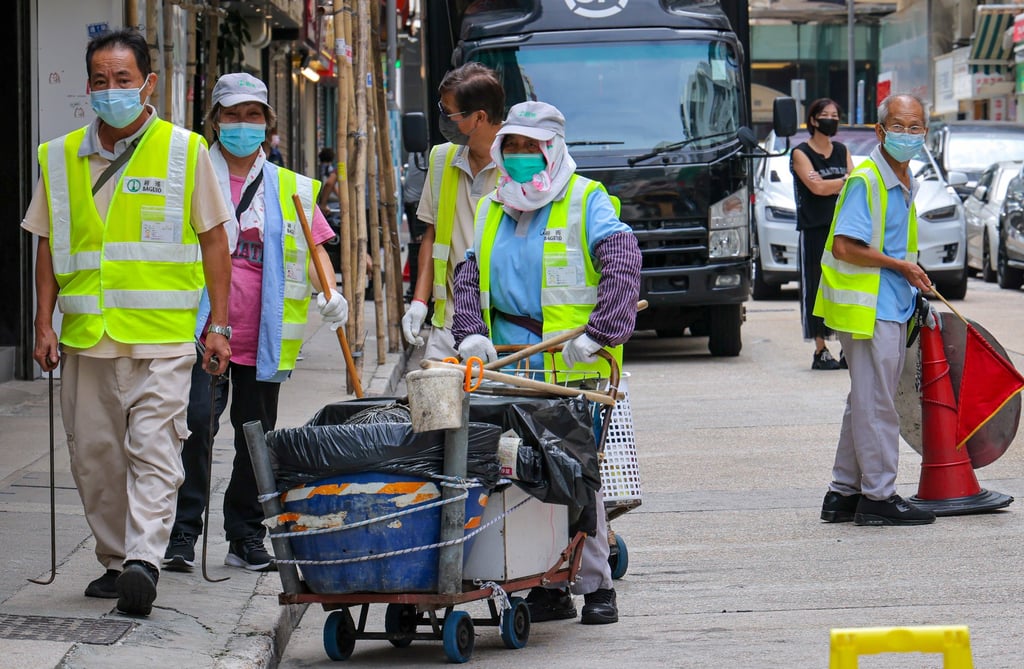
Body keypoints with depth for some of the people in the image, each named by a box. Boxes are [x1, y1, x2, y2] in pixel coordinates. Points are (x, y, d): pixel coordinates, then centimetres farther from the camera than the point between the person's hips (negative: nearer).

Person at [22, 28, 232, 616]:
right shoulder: (61, 158, 10)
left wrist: (219, 325, 1)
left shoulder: (185, 151, 3)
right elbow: (49, 246, 15)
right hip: (86, 338, 4)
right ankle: (115, 561, 19)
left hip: (161, 336, -4)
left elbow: (213, 240, 6)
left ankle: (144, 561, -20)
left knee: (153, 450, -13)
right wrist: (44, 325, 7)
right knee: (94, 456, 7)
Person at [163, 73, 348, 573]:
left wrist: (328, 293, -8)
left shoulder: (291, 189, 13)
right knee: (195, 426, -15)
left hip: (263, 341, 3)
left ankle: (245, 539, 17)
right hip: (201, 332, -2)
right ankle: (183, 534, -9)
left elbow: (316, 248, 12)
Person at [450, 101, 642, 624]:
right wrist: (471, 334, 0)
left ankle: (595, 585, 2)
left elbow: (622, 268, -11)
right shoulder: (491, 211, 18)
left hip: (573, 371, -5)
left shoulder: (587, 202, 0)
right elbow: (468, 279, 18)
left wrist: (597, 335, -20)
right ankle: (545, 587, 7)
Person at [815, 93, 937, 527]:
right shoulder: (865, 181, -14)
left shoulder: (905, 184, 15)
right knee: (875, 402, -5)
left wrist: (913, 279, 14)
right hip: (868, 310, -10)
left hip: (891, 308, 10)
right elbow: (845, 247, -22)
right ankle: (878, 497, 0)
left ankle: (844, 494, 20)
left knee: (866, 402, 14)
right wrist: (901, 266, -15)